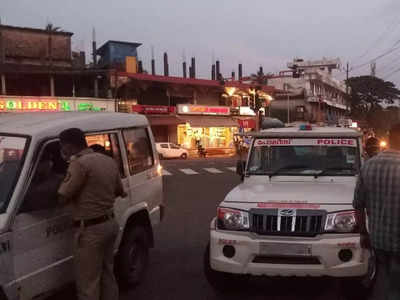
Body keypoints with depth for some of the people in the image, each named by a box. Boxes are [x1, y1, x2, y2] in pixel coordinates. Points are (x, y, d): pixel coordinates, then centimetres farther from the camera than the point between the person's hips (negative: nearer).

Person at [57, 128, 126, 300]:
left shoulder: (80, 163, -19)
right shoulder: (108, 161, 8)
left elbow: (63, 196, -17)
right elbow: (119, 191, 18)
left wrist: (71, 164, -8)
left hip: (90, 229, -9)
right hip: (109, 223, 9)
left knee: (87, 283, 2)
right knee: (107, 275, 21)